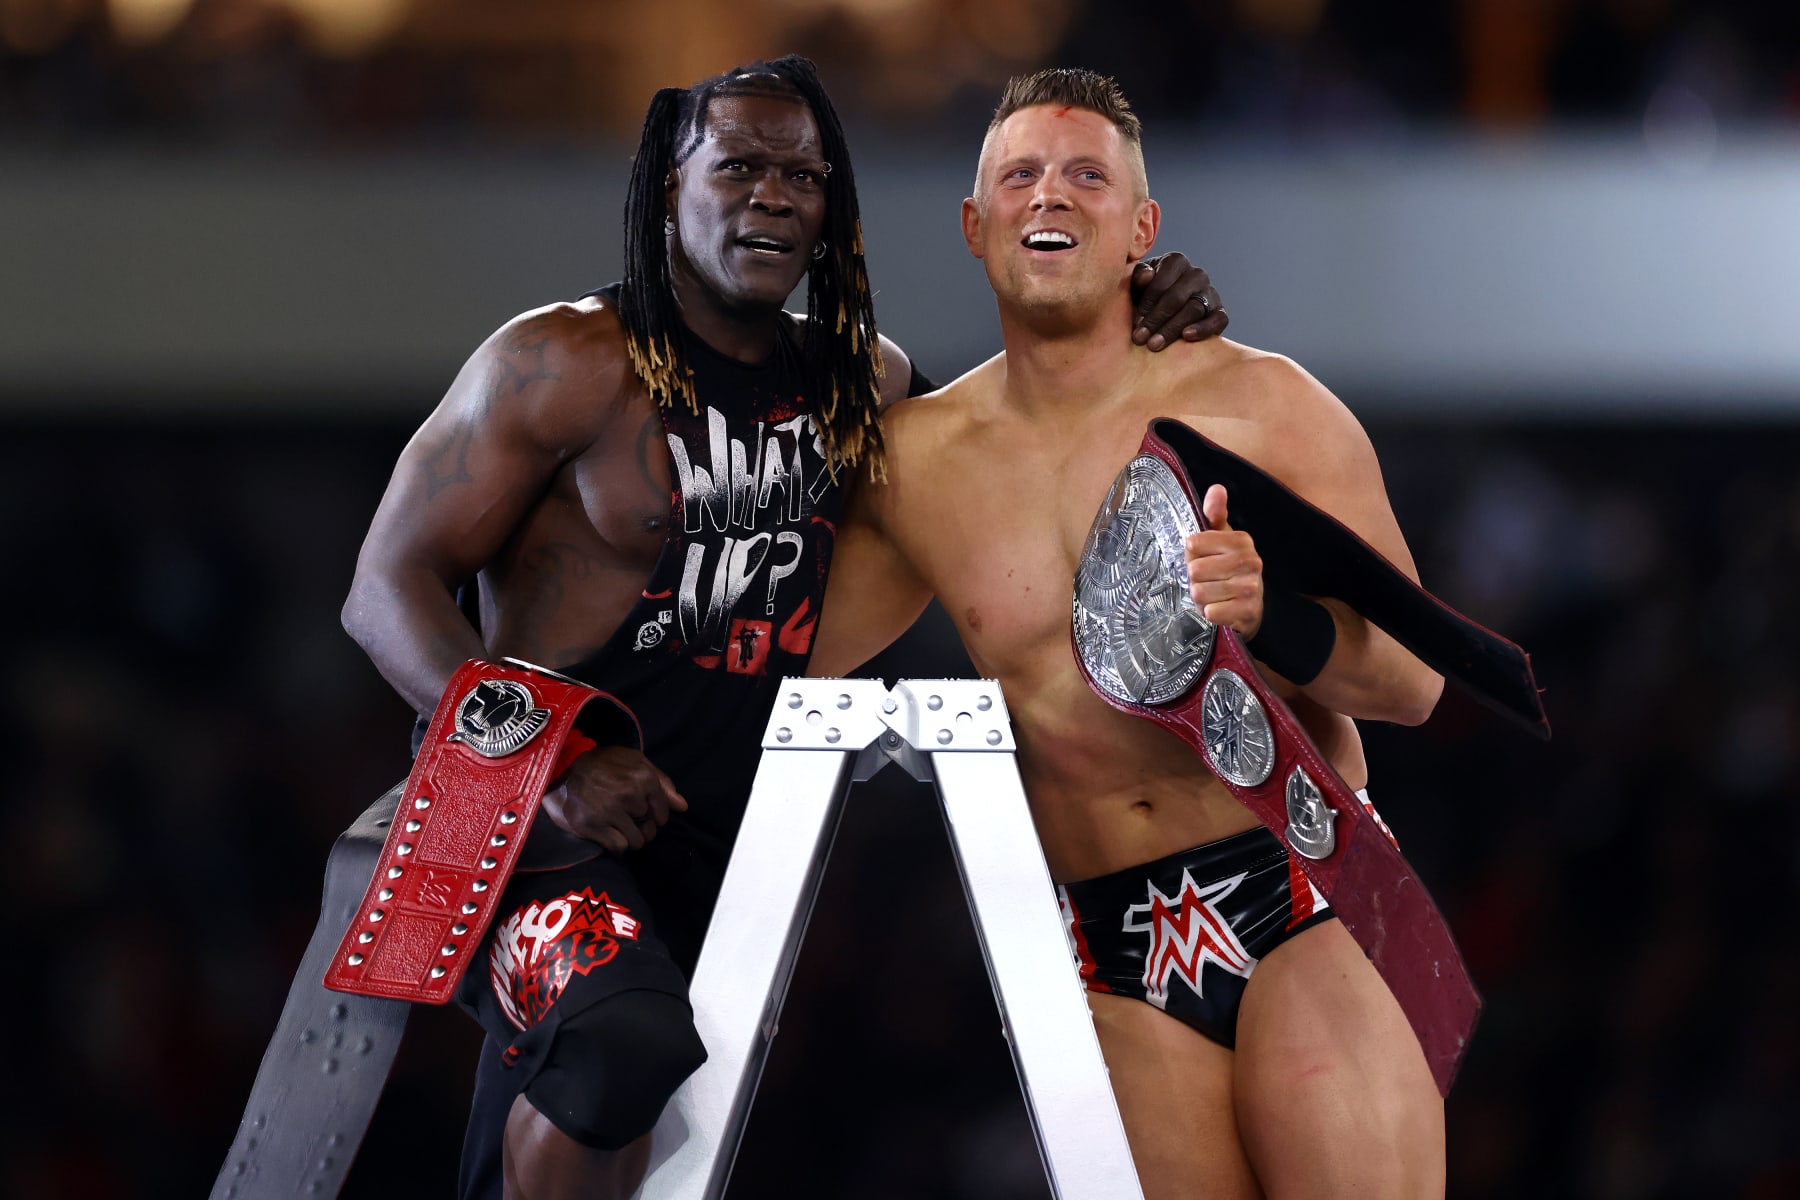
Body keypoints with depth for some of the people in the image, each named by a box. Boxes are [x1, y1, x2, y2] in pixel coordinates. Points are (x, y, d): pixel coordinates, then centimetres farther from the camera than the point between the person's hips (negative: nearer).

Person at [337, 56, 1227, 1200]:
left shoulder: (859, 380, 9)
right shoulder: (565, 363, -9)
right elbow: (390, 589, -11)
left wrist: (1130, 343, 4)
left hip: (722, 847, 7)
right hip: (544, 834, -7)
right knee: (627, 1043, -36)